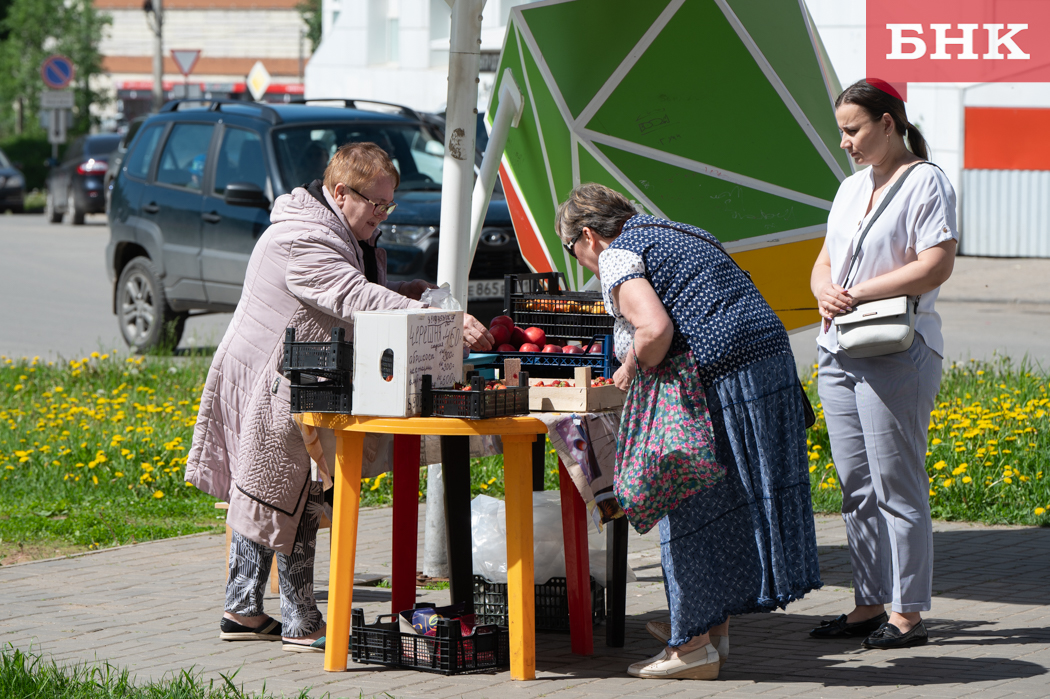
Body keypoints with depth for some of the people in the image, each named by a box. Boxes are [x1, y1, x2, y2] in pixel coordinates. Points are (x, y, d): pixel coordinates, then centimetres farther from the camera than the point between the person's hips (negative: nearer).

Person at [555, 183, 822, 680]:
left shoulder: (616, 256, -4)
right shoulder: (676, 234, 25)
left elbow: (656, 328, -20)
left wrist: (630, 369, -2)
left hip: (721, 377, -9)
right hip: (773, 357, 9)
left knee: (694, 504, 0)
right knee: (732, 496, 15)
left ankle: (694, 644, 4)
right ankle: (715, 628, 24)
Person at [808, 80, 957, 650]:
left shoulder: (926, 182, -6)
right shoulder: (851, 189, 18)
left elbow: (936, 266, -16)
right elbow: (825, 262, 20)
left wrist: (858, 293, -14)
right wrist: (825, 292, -4)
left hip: (896, 352, -8)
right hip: (839, 353, 8)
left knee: (896, 485, -6)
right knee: (856, 488, 9)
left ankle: (907, 612, -2)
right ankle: (869, 604, 15)